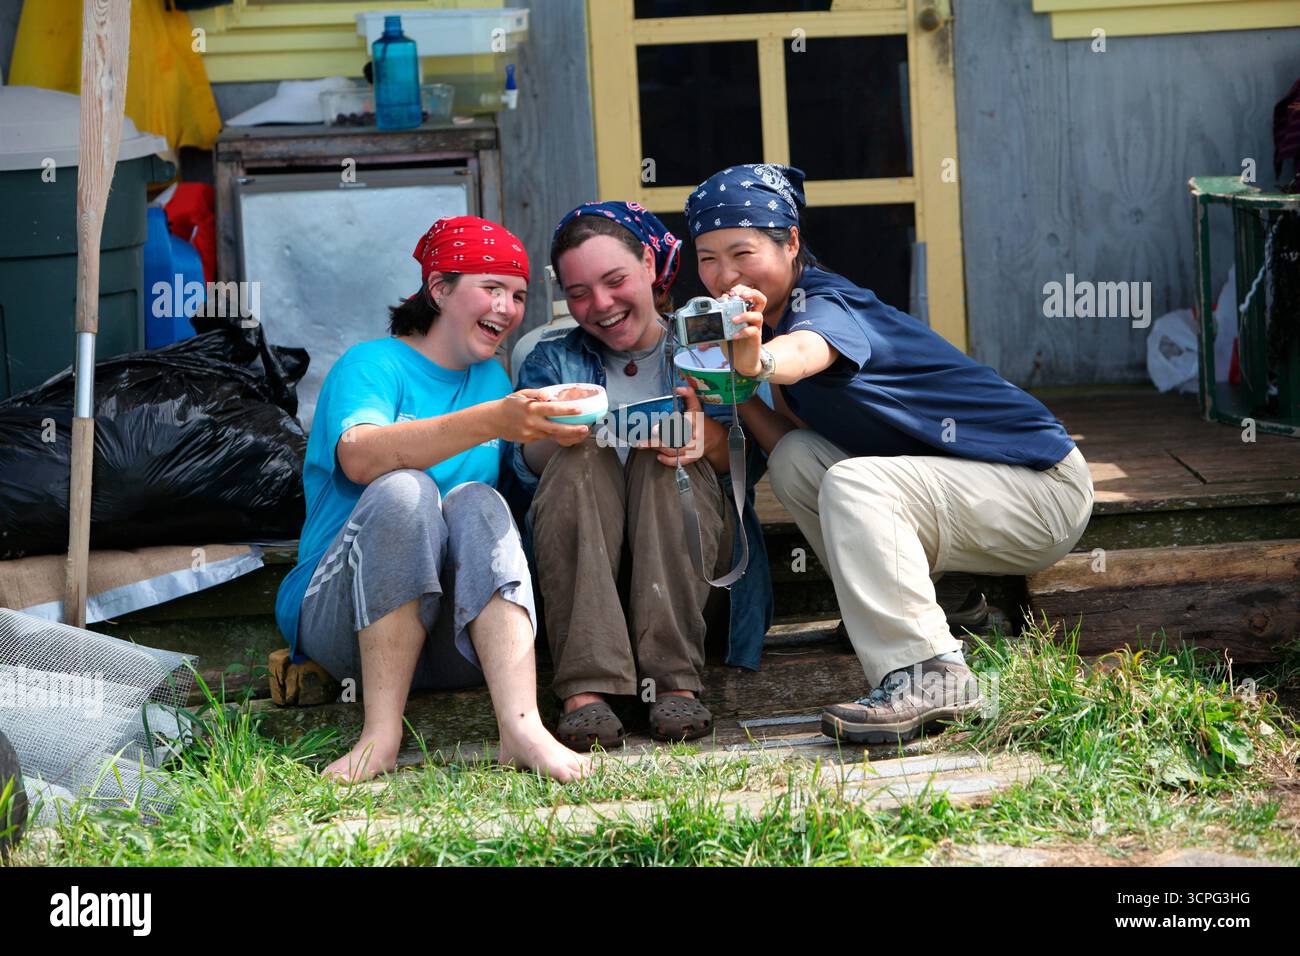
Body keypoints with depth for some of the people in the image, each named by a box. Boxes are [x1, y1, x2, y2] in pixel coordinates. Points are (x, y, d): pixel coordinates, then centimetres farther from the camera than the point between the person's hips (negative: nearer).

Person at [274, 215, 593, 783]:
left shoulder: (493, 379, 19)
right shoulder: (372, 364, -2)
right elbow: (360, 457, -25)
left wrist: (556, 437, -11)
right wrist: (491, 423, -37)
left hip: (456, 630, 4)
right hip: (341, 620, -4)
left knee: (476, 501, -23)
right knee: (403, 490, -29)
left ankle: (521, 727, -42)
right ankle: (382, 733, -33)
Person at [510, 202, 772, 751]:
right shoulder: (552, 362, 17)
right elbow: (526, 462, -3)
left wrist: (709, 436, -28)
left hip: (688, 543, -1)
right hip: (580, 552, 1)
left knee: (667, 455, -27)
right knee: (580, 456, -27)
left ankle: (676, 680, -38)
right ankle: (585, 689, -42)